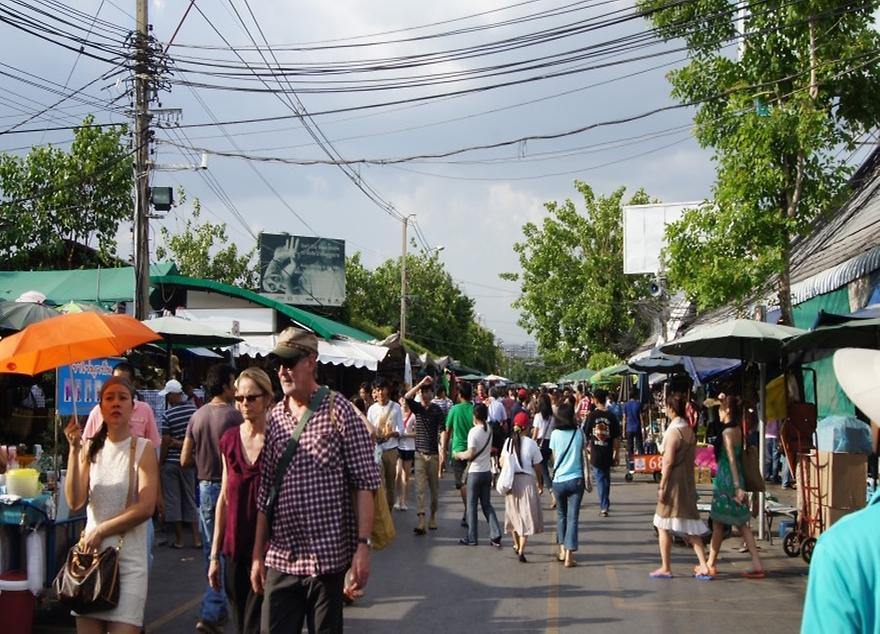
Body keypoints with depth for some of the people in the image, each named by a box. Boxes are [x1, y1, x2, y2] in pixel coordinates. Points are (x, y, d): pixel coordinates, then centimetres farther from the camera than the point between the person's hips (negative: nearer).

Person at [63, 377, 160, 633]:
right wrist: (74, 450, -9)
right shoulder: (91, 448, 7)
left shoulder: (143, 448, -2)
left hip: (129, 558, -3)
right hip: (92, 554, 3)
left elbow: (146, 507, -10)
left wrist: (101, 530, -8)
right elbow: (74, 502, -4)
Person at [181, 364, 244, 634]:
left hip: (205, 488, 6)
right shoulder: (234, 416, -14)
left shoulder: (197, 416, 4)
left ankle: (218, 610, 26)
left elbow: (185, 460, 7)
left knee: (211, 552, 15)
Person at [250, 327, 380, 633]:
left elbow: (366, 483, -7)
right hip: (281, 558, 4)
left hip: (328, 557, -4)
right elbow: (265, 493, 13)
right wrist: (257, 555, 12)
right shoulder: (274, 418, 9)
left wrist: (363, 546, -14)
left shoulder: (338, 410, -5)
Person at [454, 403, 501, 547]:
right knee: (487, 504, 12)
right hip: (487, 471, 6)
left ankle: (471, 538, 9)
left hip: (475, 472, -6)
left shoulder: (474, 431, -16)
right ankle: (495, 536, 4)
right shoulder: (489, 430, 5)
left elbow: (470, 454, -21)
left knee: (471, 505, 4)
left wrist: (458, 455, -3)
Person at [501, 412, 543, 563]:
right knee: (526, 515, 1)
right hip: (526, 480, -4)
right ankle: (521, 550, -9)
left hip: (510, 481, 4)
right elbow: (537, 467, -5)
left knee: (514, 513, 20)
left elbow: (502, 462, 10)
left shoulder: (508, 441, 0)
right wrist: (539, 482, 12)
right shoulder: (531, 443, -11)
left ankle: (516, 545, 36)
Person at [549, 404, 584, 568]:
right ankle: (569, 555, -5)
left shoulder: (555, 434, -4)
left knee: (561, 515, 20)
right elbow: (582, 455, 9)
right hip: (576, 479, -1)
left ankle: (562, 550, 20)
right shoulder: (579, 433, -3)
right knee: (573, 517, 0)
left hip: (559, 479, 1)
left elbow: (554, 457, 7)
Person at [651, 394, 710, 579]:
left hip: (673, 483, -8)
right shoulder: (690, 431, 9)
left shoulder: (673, 431, -15)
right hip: (688, 484, 8)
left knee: (663, 525, 3)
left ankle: (665, 568, 7)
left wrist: (661, 486, -15)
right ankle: (703, 566, 7)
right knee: (690, 526, 11)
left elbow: (668, 461, -18)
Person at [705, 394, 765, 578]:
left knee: (718, 523, 4)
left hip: (725, 480, -8)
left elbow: (731, 460, -21)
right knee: (741, 523, 8)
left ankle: (711, 564, 14)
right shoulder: (737, 429, 7)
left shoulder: (727, 433, -16)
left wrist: (737, 487, -24)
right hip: (734, 480, 8)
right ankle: (757, 565, 3)